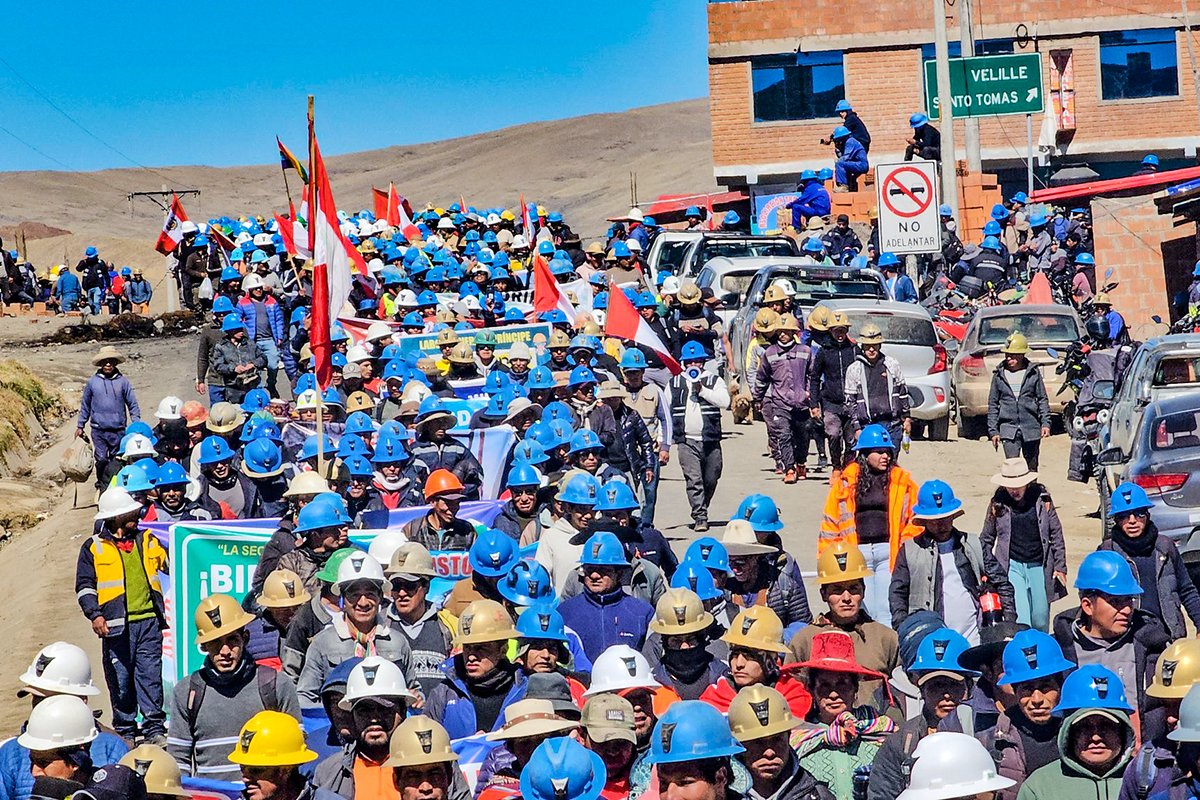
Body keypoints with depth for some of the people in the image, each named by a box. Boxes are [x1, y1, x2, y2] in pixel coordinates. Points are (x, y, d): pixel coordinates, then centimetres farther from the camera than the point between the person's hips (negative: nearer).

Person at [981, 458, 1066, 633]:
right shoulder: (998, 502, -3)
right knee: (1019, 622, -13)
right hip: (1011, 566, -1)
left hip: (1039, 566, 2)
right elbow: (986, 539, 8)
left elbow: (1056, 533, 6)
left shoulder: (1042, 498, -2)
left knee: (1040, 622, 9)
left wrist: (1060, 566, 3)